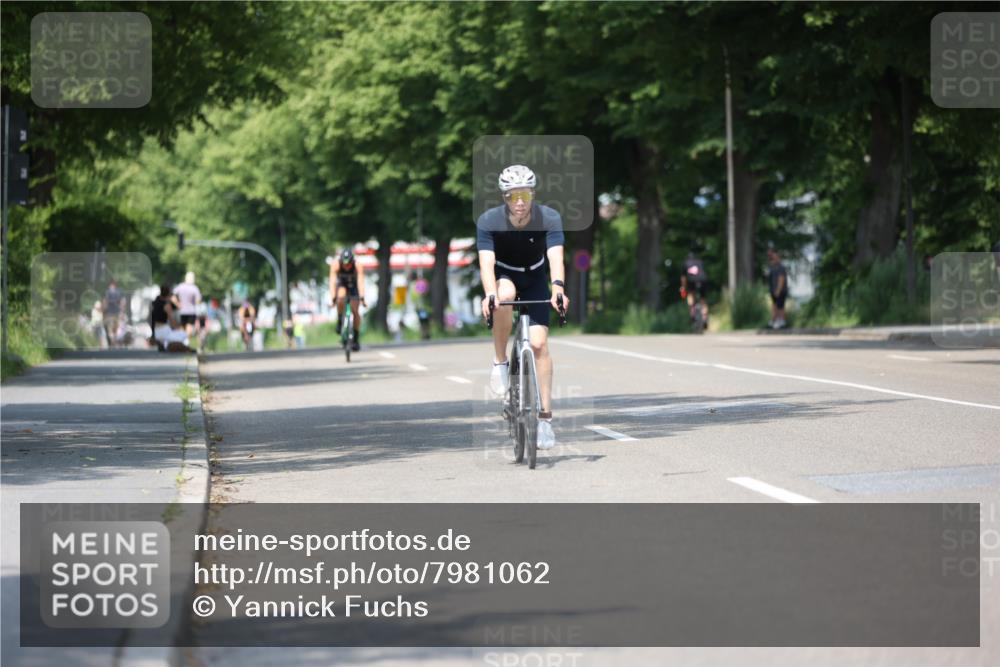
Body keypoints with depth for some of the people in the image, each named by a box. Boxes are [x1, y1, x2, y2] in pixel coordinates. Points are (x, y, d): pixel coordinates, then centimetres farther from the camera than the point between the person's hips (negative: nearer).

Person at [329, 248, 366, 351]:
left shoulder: (357, 266, -33)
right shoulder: (335, 264, -33)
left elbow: (360, 282, -40)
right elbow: (332, 281, -37)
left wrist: (362, 297, -52)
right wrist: (333, 298, -46)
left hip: (353, 285, 0)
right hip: (341, 284, 0)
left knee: (355, 311, -11)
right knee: (341, 298, -34)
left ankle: (356, 338, 2)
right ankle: (339, 321, -11)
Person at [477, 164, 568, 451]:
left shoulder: (550, 219, -24)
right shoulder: (488, 222, -25)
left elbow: (556, 258, -36)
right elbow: (486, 262, -35)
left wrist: (557, 287, -55)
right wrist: (489, 294, -54)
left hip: (535, 279, 1)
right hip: (503, 277, -1)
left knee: (539, 343, -14)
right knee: (504, 295, -38)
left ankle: (545, 416, -8)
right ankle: (500, 361, -19)